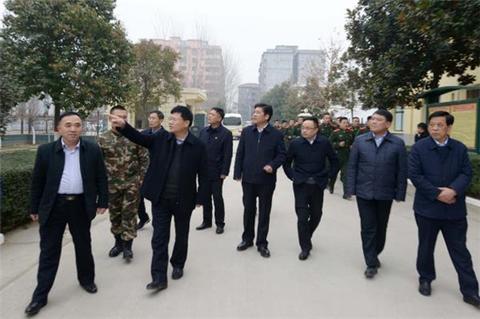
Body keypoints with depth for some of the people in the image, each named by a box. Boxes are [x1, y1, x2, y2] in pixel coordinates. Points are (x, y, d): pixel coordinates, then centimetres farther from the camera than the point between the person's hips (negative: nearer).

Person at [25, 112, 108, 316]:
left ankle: (86, 279, 35)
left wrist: (103, 201, 1)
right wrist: (34, 208, 4)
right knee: (49, 251, 7)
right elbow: (37, 182, 2)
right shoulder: (46, 151, -3)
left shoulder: (93, 150, -1)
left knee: (84, 246, 15)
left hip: (81, 206, 1)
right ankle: (40, 295, 18)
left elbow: (101, 177, 3)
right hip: (53, 206, 0)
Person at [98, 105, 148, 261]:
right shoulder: (103, 139, 0)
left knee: (129, 214, 1)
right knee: (114, 214, 13)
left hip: (131, 183, -2)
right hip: (111, 184, 2)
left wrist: (140, 179, -5)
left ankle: (127, 245, 13)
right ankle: (118, 242, 30)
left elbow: (144, 159, 1)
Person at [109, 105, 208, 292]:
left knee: (181, 236, 16)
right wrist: (123, 126, -24)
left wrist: (200, 198, -4)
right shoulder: (161, 138, 0)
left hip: (184, 200, -1)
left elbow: (203, 175, -4)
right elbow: (139, 138, -6)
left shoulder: (198, 146, -7)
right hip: (160, 199, 2)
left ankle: (178, 265, 39)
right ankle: (159, 277, 11)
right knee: (159, 238, 3)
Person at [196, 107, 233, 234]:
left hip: (216, 172, -5)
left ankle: (220, 224, 18)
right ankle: (207, 221, 27)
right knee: (206, 197, 13)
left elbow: (228, 155, -9)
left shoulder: (226, 133, -7)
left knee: (217, 198, 4)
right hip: (203, 170, 5)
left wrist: (224, 172, -13)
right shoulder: (203, 131, 9)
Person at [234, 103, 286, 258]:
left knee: (264, 212, 8)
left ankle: (262, 243, 21)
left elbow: (282, 154, -1)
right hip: (248, 178, 2)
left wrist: (272, 165, -19)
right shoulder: (246, 131, 3)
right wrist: (237, 173, 0)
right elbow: (240, 153, 5)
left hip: (266, 179, -2)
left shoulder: (276, 134, -5)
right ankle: (247, 239, 30)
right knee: (248, 209, 13)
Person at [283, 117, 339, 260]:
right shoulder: (296, 143, -6)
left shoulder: (325, 143, -5)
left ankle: (307, 237, 39)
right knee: (302, 217, -3)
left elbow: (334, 161, 8)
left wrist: (327, 176, 3)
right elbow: (287, 162, 8)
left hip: (318, 185, 2)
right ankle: (305, 247, 11)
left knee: (316, 215, 13)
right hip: (300, 184, -1)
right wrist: (292, 176, 1)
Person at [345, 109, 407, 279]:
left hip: (385, 193, 1)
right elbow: (352, 166, 0)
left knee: (381, 227, 17)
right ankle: (371, 263, 15)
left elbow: (402, 171, -2)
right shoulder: (360, 141, -2)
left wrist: (400, 194, -4)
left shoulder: (398, 143, -4)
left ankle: (375, 253, 40)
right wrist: (351, 189, -5)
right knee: (368, 228, 4)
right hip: (364, 192, 0)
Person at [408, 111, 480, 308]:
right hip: (427, 207, -1)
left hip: (455, 208, 2)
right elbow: (414, 174, -12)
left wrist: (453, 190, -20)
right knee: (426, 247, 14)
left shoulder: (460, 148, 3)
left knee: (460, 250, 9)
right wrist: (437, 194, -17)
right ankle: (425, 279, 33)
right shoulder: (419, 147, -6)